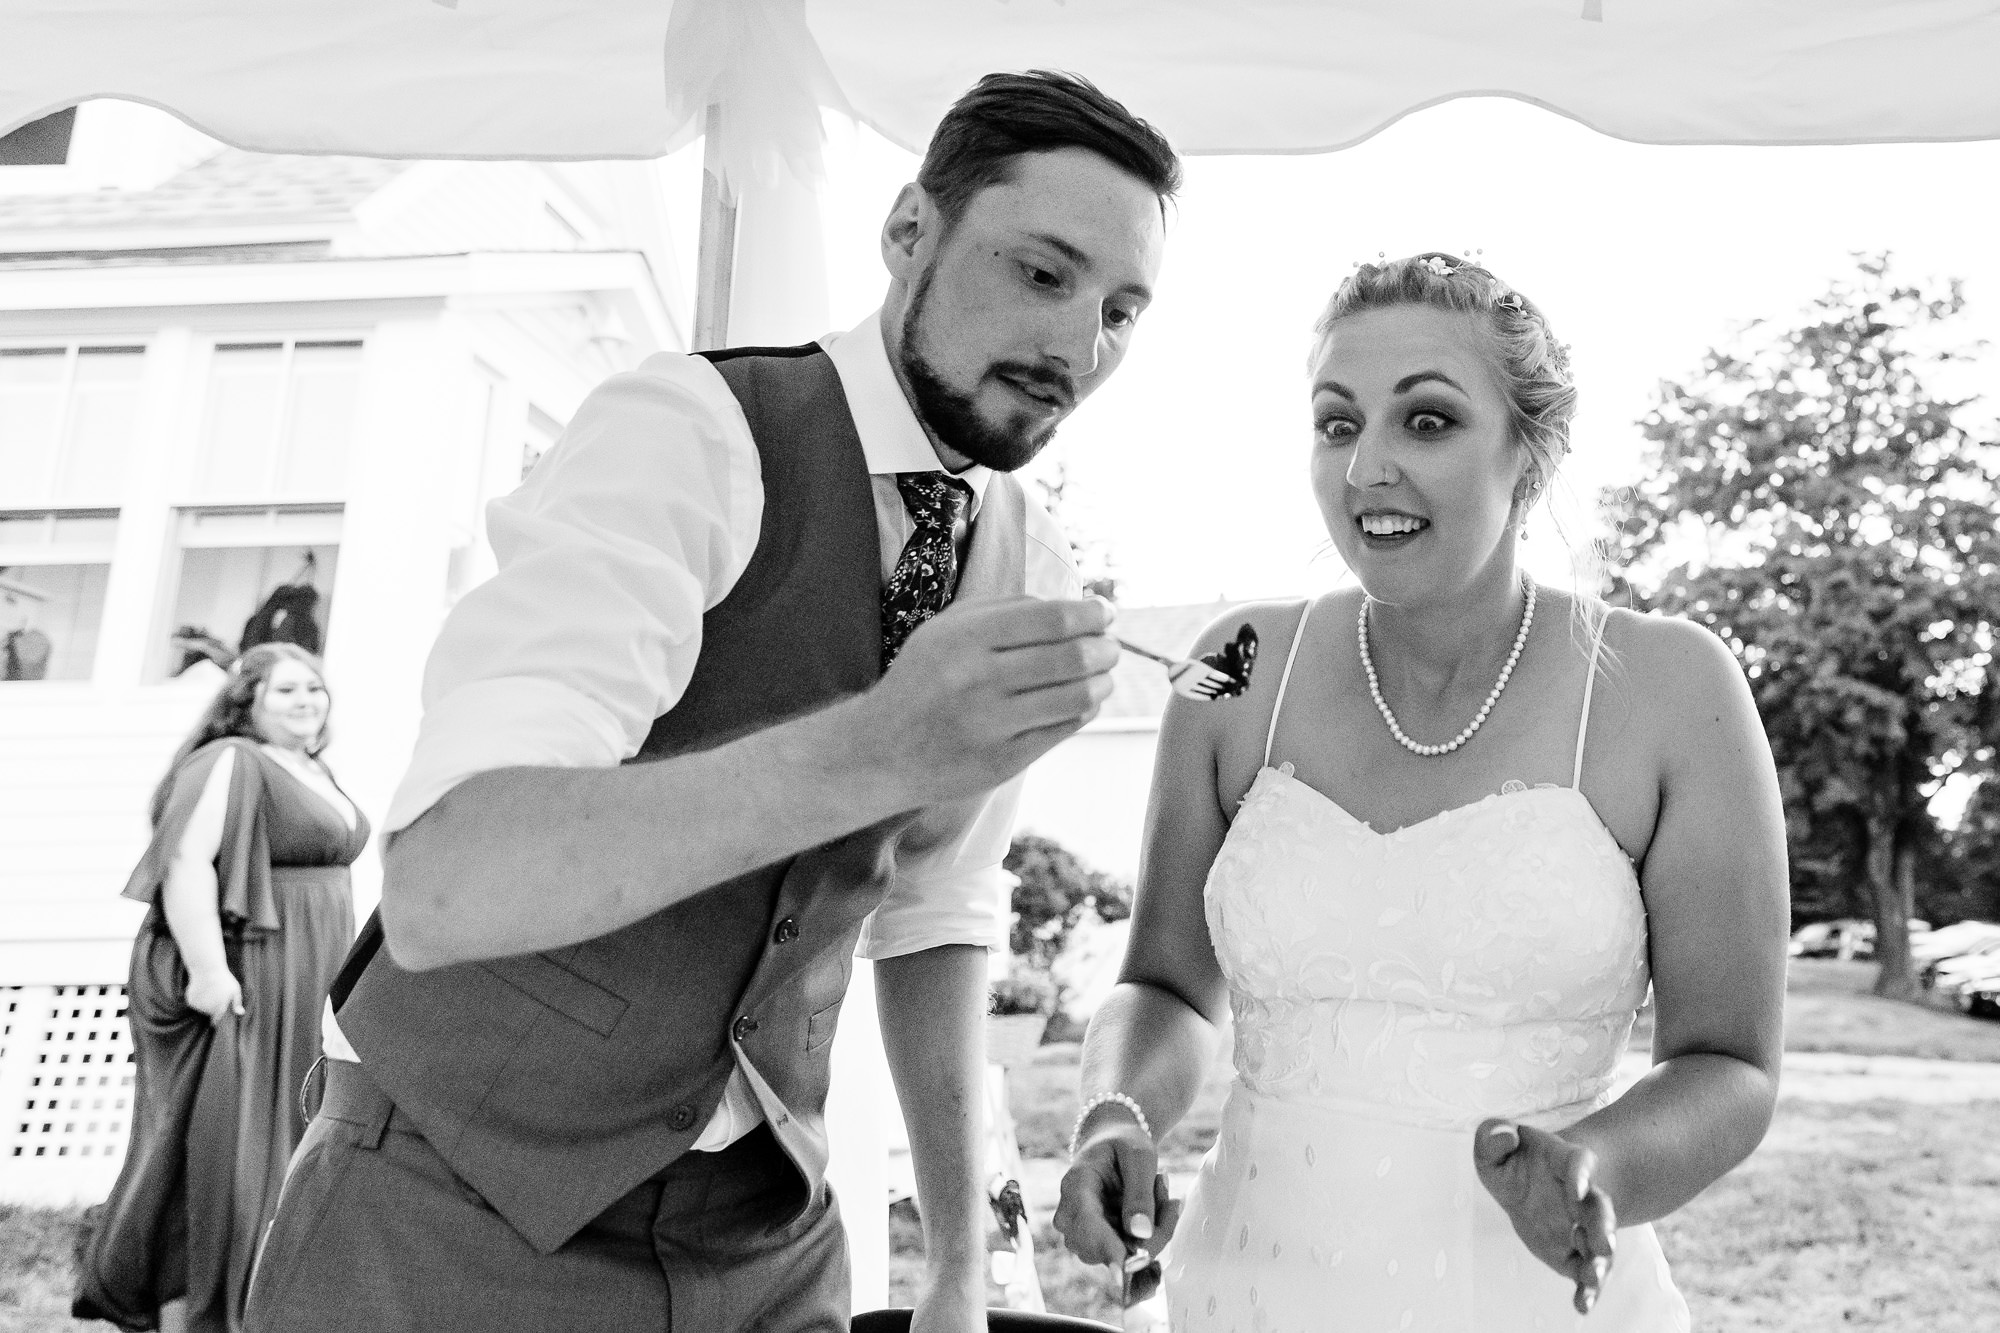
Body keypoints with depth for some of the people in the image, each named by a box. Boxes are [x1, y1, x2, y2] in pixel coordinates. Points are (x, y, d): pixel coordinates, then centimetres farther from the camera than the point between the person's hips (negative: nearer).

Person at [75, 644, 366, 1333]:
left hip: (302, 987, 9)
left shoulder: (317, 773, 16)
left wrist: (327, 978, 21)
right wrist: (207, 968, -27)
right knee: (215, 1141, -3)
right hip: (238, 982, -9)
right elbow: (185, 862, -21)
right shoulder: (229, 764, -11)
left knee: (280, 1136, 13)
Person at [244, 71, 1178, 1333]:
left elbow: (932, 921, 8)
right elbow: (440, 888, -29)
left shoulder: (1034, 577, 0)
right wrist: (873, 749, -42)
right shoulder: (685, 431, -19)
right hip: (455, 1211, -5)